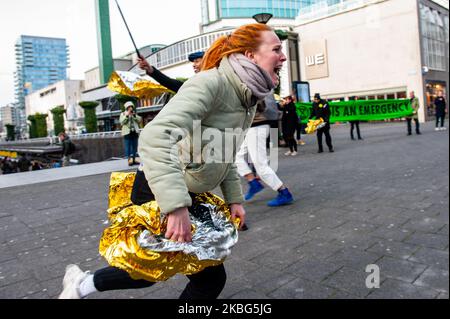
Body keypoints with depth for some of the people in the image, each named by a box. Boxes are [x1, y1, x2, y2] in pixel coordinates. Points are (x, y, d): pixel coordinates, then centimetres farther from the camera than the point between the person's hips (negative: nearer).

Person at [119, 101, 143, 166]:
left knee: (134, 147, 7)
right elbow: (122, 122, -9)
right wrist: (126, 115, -15)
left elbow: (140, 120, 4)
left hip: (135, 132, 4)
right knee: (128, 147, -7)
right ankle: (129, 159, -6)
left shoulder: (134, 114, 18)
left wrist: (134, 115, -8)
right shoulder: (123, 114, 6)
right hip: (127, 132, -4)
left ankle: (134, 159, 13)